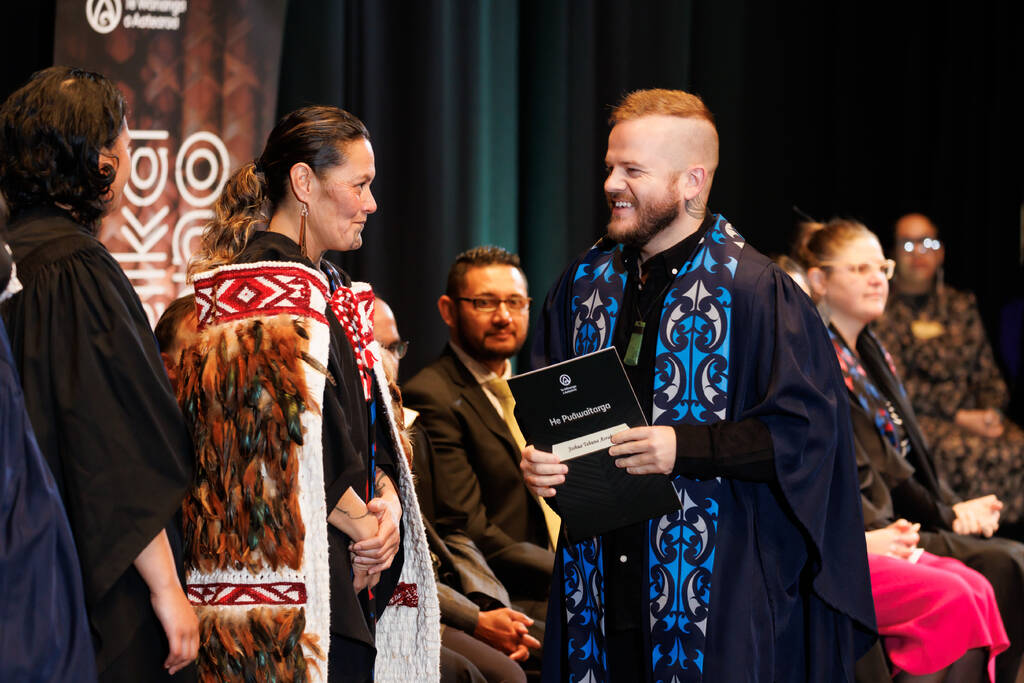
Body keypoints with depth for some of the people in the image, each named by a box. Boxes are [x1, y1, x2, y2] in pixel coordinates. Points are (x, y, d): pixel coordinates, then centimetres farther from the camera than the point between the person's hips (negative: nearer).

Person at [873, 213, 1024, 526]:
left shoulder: (961, 305, 22)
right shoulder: (882, 311, 5)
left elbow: (988, 371, 21)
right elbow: (896, 384, -4)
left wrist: (991, 412, -2)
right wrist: (959, 418, -12)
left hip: (973, 415, 5)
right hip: (915, 419, -5)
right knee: (981, 455, -34)